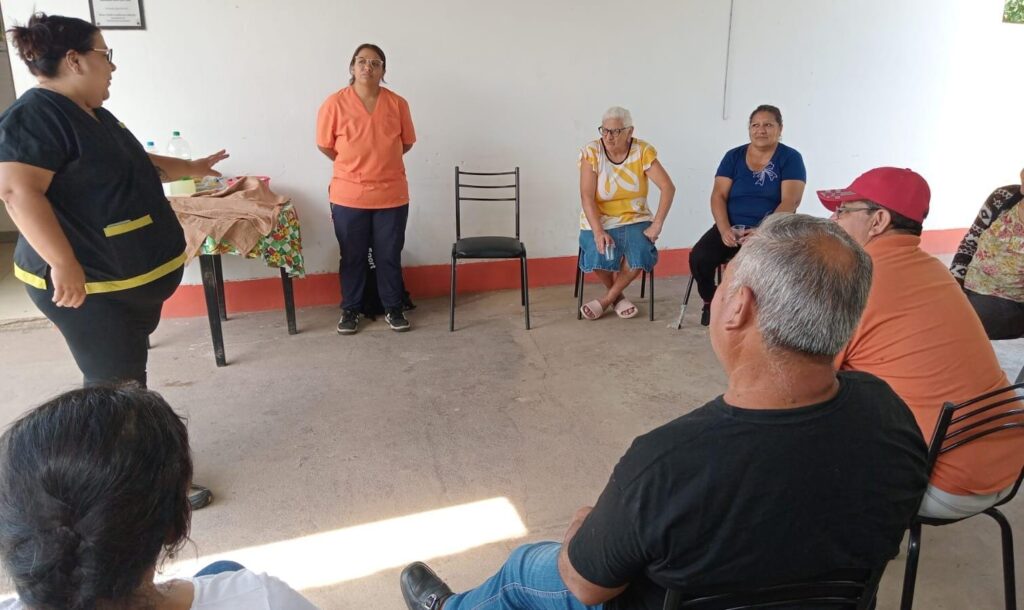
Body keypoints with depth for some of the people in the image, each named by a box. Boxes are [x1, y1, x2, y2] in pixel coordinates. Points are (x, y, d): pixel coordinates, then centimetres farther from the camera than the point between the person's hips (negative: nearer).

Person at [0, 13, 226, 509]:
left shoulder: (92, 114, 14)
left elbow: (134, 166, 29)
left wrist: (191, 168, 38)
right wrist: (63, 263, -34)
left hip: (131, 276, 10)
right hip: (87, 284, -10)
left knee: (128, 379, 18)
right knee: (114, 385, -1)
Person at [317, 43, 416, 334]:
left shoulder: (397, 104, -2)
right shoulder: (335, 104, -6)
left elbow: (407, 143, 9)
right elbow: (325, 145, 2)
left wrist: (382, 163, 10)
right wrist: (354, 166, 9)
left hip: (392, 194, 1)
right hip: (349, 195, -1)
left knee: (389, 255, 10)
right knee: (352, 256, 10)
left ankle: (393, 308, 24)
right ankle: (350, 309, 25)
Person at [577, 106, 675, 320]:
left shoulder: (643, 151, -7)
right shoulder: (591, 152, -9)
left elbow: (668, 187, -11)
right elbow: (587, 196, -16)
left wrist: (657, 224, -21)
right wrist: (598, 232, -28)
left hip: (635, 219, 1)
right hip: (599, 221, -1)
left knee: (641, 255, -28)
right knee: (599, 256, -29)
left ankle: (607, 299, -3)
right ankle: (617, 295, 5)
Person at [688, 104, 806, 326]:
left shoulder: (790, 158, 0)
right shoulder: (733, 157, 8)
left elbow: (790, 202, -10)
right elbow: (718, 196, 1)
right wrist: (724, 229, -17)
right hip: (731, 228, 3)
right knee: (699, 257, -23)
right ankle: (711, 302, 6)